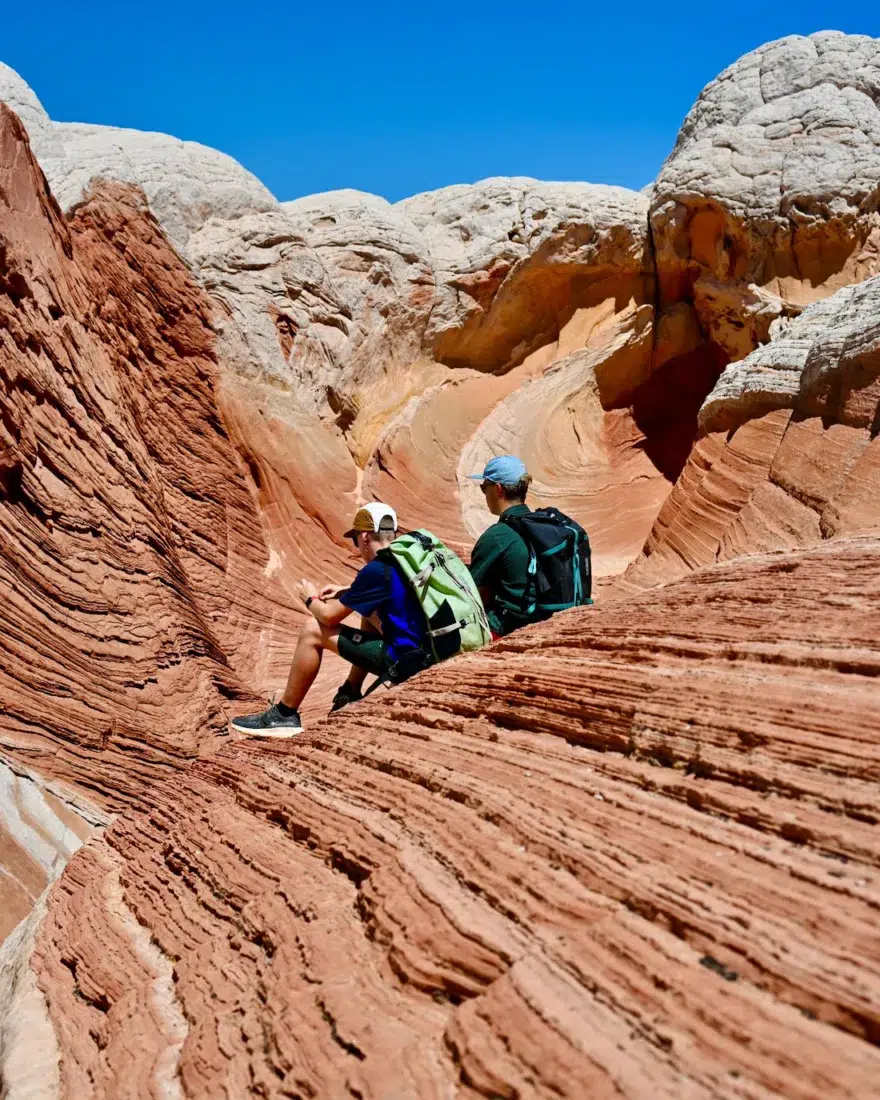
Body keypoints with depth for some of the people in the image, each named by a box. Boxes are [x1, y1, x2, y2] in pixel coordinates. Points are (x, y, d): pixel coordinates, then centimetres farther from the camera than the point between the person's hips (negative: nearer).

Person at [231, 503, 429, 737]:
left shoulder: (377, 570, -16)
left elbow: (329, 615, -7)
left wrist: (311, 599, 14)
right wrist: (346, 592, 23)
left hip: (399, 659, -9)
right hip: (421, 648, 9)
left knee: (312, 630, -3)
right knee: (368, 607, 32)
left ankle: (284, 715, 8)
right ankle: (350, 693, 32)